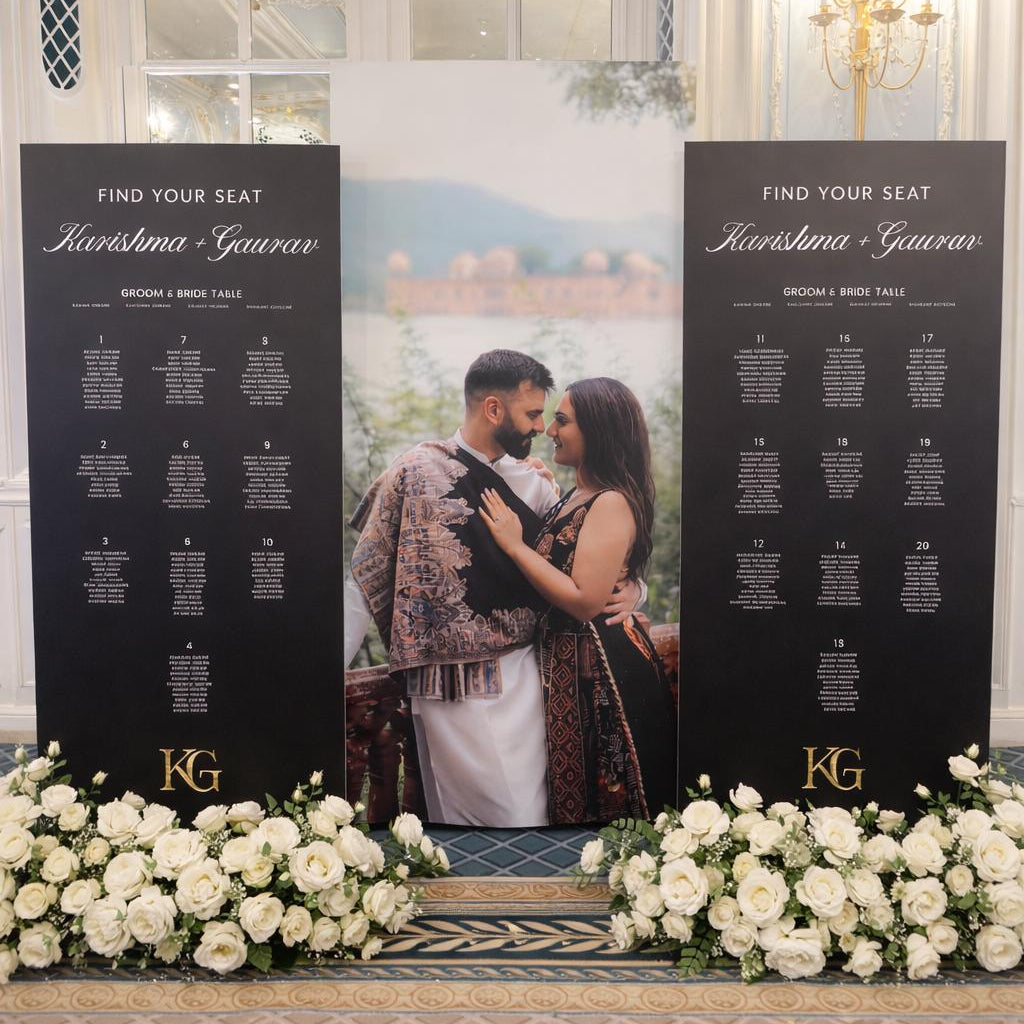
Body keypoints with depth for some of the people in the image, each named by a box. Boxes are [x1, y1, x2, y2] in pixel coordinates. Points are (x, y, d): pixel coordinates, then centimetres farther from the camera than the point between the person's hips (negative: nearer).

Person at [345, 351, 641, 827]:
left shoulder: (535, 482, 6)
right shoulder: (415, 473, -6)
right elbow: (366, 583, -3)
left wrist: (629, 588, -9)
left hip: (523, 676, 4)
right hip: (455, 686, -4)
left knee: (532, 810, 11)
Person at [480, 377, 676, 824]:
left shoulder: (612, 502, -18)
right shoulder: (576, 495, 10)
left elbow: (585, 600, -25)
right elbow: (551, 563, 11)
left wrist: (515, 545, -18)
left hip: (601, 669, -9)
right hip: (567, 660, 9)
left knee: (601, 796, 6)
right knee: (571, 788, 20)